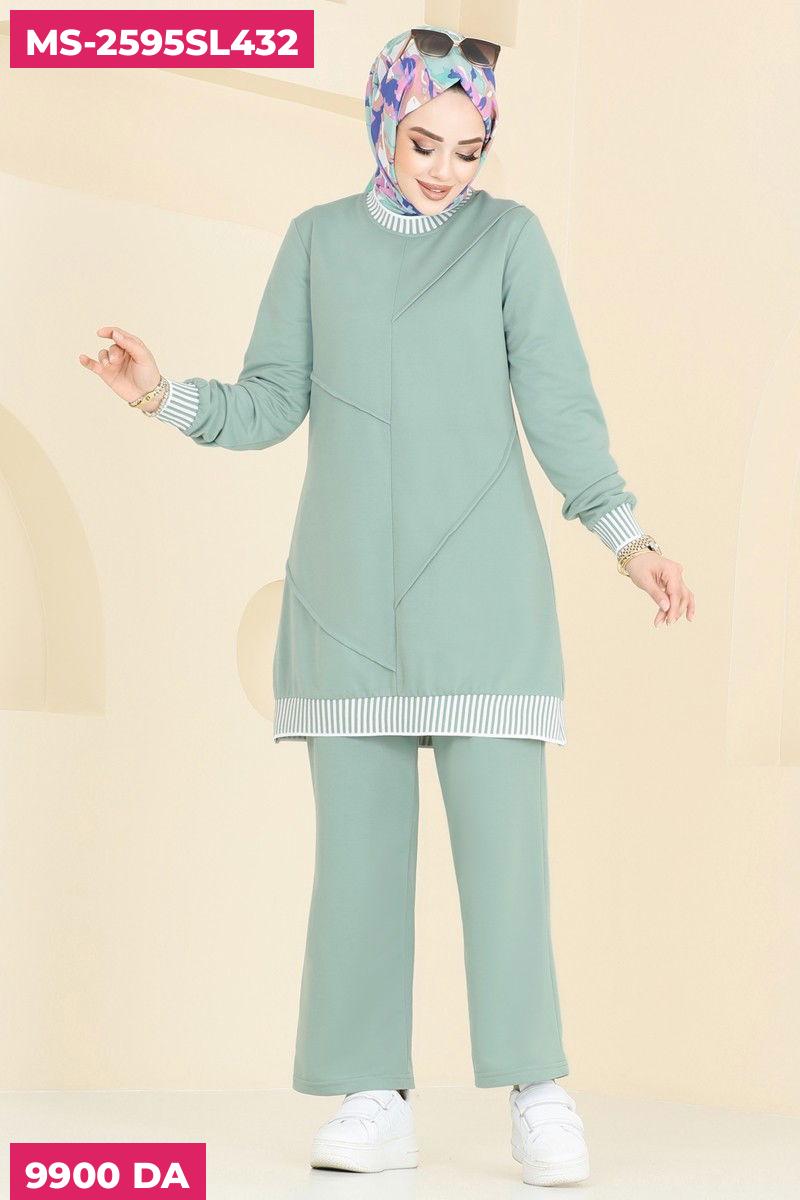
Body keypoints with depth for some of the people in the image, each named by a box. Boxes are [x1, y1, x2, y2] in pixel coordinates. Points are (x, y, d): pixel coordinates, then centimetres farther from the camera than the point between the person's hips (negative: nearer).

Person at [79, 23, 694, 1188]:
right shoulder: (318, 241, 12)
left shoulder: (510, 236, 6)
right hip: (350, 586, 2)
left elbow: (558, 405, 1)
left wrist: (627, 536, -9)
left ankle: (538, 1089, -1)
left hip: (480, 579, -2)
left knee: (501, 826, -8)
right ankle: (374, 1101, 3)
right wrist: (165, 395, -5)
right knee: (359, 837, 0)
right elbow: (271, 405, 11)